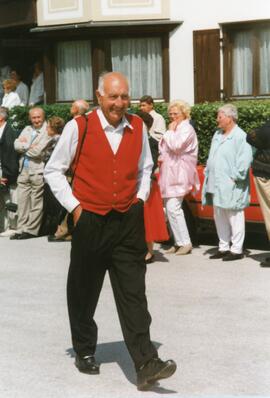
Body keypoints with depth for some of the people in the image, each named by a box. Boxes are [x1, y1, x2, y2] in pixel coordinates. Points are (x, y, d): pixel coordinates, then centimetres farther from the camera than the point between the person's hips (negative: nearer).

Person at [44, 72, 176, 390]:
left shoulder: (138, 127, 5)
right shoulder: (79, 128, -7)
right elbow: (53, 170, 2)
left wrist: (141, 197, 8)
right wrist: (74, 206, -4)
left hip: (128, 221, 2)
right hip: (90, 221, -2)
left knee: (133, 292, -5)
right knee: (84, 293, 11)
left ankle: (145, 364, -8)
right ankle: (84, 352, 30)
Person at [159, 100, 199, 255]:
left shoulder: (187, 129, -8)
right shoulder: (174, 129, 20)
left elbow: (176, 146, -21)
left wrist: (171, 131, -8)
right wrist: (162, 158, 8)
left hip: (179, 174, -10)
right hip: (169, 173, 10)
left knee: (173, 208, -17)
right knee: (170, 209, 8)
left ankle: (185, 243, -13)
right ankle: (178, 242, 13)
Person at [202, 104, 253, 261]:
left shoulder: (240, 136, -11)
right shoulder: (218, 135, 16)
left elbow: (245, 159, -18)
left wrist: (235, 177, -17)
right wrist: (208, 172, 16)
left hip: (231, 186, -9)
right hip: (216, 185, 9)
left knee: (234, 216, -3)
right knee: (219, 217, 13)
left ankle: (237, 249, 3)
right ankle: (224, 247, 22)